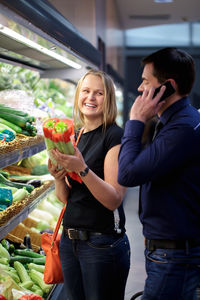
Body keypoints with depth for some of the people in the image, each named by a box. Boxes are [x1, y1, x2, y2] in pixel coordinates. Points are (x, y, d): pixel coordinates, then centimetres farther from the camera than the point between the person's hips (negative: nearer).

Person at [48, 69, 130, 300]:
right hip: (70, 239, 7)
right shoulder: (74, 136, 9)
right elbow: (65, 198, 12)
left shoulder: (114, 136, -11)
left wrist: (82, 169, -29)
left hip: (103, 243, -6)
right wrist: (58, 178, -8)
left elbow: (114, 199, -19)